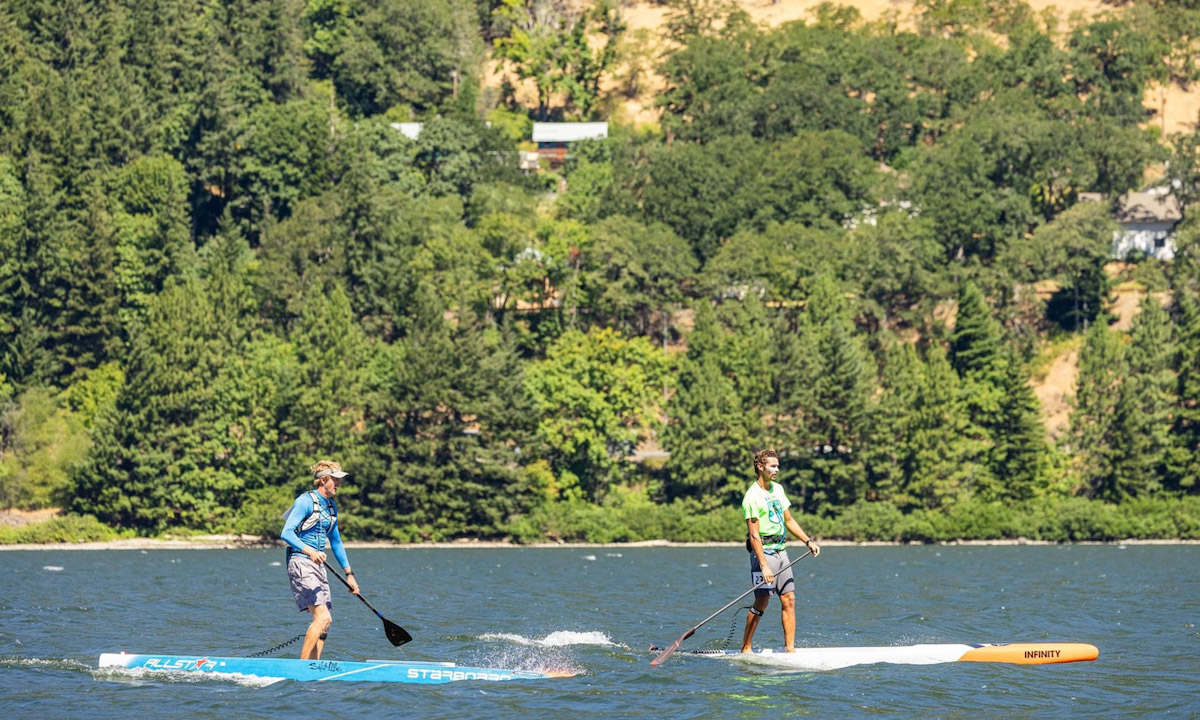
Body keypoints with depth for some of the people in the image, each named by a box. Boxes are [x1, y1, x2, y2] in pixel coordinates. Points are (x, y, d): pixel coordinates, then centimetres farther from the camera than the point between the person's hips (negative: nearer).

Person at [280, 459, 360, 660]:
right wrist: (309, 551, -34)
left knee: (324, 621, 5)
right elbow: (286, 533, -20)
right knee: (322, 617, -18)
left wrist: (349, 573, 23)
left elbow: (335, 542, 24)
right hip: (301, 563, -9)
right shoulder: (306, 501, -11)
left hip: (318, 565, 9)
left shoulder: (331, 505, 15)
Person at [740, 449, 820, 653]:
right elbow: (754, 535, -18)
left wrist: (808, 541, 17)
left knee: (789, 600, 2)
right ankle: (745, 649, -4)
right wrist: (764, 566, -24)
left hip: (781, 551, 8)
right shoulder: (752, 497, -13)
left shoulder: (778, 489, 13)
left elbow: (789, 521, 23)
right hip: (764, 552, -8)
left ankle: (790, 648, 3)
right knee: (762, 601, -11)